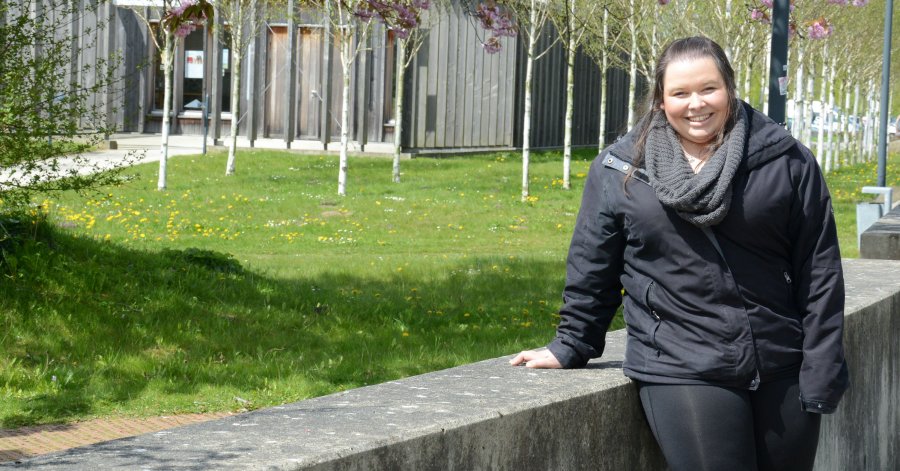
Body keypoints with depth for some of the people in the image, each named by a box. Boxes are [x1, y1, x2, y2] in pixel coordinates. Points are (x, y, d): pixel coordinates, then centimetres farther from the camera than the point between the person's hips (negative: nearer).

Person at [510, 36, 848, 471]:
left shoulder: (786, 161, 2)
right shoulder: (619, 170, 3)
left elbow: (819, 273, 2)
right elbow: (593, 270, 10)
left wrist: (823, 373, -2)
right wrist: (570, 348, 13)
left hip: (782, 371, 2)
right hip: (681, 371, -1)